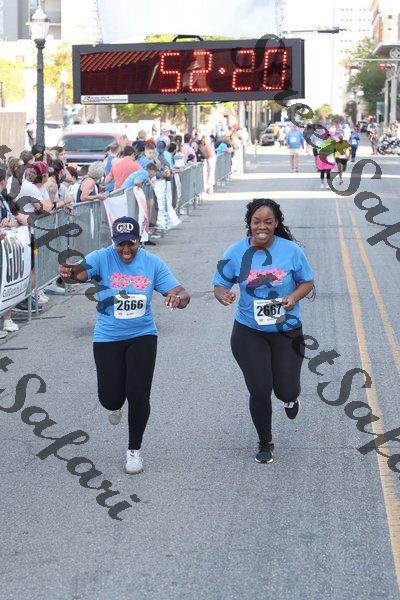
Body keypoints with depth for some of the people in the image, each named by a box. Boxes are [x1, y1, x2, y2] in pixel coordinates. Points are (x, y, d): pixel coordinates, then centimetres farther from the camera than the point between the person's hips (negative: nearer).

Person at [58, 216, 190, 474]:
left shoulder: (152, 263, -5)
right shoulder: (102, 258, -11)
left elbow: (181, 293, -7)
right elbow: (78, 273, -29)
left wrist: (179, 298, -32)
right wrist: (68, 274, -53)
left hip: (142, 335, 1)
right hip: (107, 338, 0)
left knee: (139, 395, -5)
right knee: (110, 396, -1)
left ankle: (135, 450, 17)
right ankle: (115, 406, 41)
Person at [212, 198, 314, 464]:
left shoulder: (291, 250, -9)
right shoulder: (236, 252, -8)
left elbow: (307, 282, 2)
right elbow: (220, 285, -1)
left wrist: (294, 297, -18)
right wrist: (224, 295, -25)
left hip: (287, 331, 0)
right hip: (249, 333, 0)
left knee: (286, 392, 2)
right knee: (260, 392, -1)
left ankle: (290, 397, 44)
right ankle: (265, 442, 25)